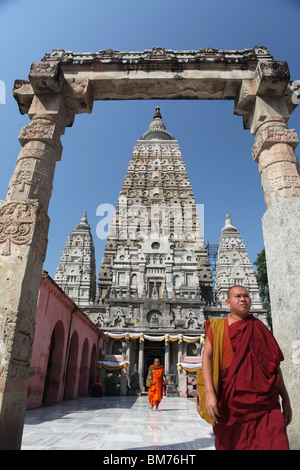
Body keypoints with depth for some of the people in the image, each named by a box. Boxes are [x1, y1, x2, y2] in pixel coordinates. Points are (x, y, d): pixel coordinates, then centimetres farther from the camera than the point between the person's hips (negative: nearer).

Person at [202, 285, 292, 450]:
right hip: (230, 400, -1)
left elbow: (274, 364, 13)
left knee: (274, 444, -9)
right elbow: (207, 357, -5)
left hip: (265, 402, 2)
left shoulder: (259, 328, 11)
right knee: (229, 445, 10)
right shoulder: (217, 326, 3)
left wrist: (285, 399, 10)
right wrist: (209, 393, -17)